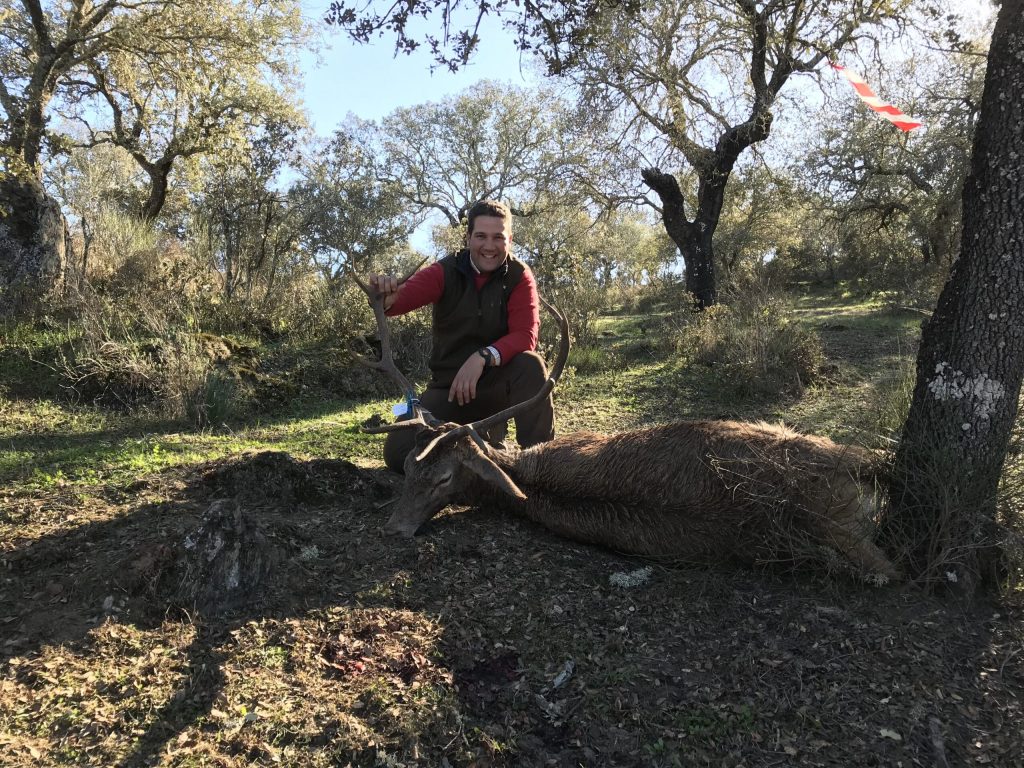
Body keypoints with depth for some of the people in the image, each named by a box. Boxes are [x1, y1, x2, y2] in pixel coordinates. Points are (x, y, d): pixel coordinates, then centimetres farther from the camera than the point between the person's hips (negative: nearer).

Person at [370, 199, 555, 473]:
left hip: (497, 380, -1)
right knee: (398, 453, -15)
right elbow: (403, 298, -23)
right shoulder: (445, 272, -7)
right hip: (448, 384, 1)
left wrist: (483, 357, -37)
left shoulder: (519, 276, -8)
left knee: (531, 364, -33)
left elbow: (525, 336, -20)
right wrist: (386, 298, -48)